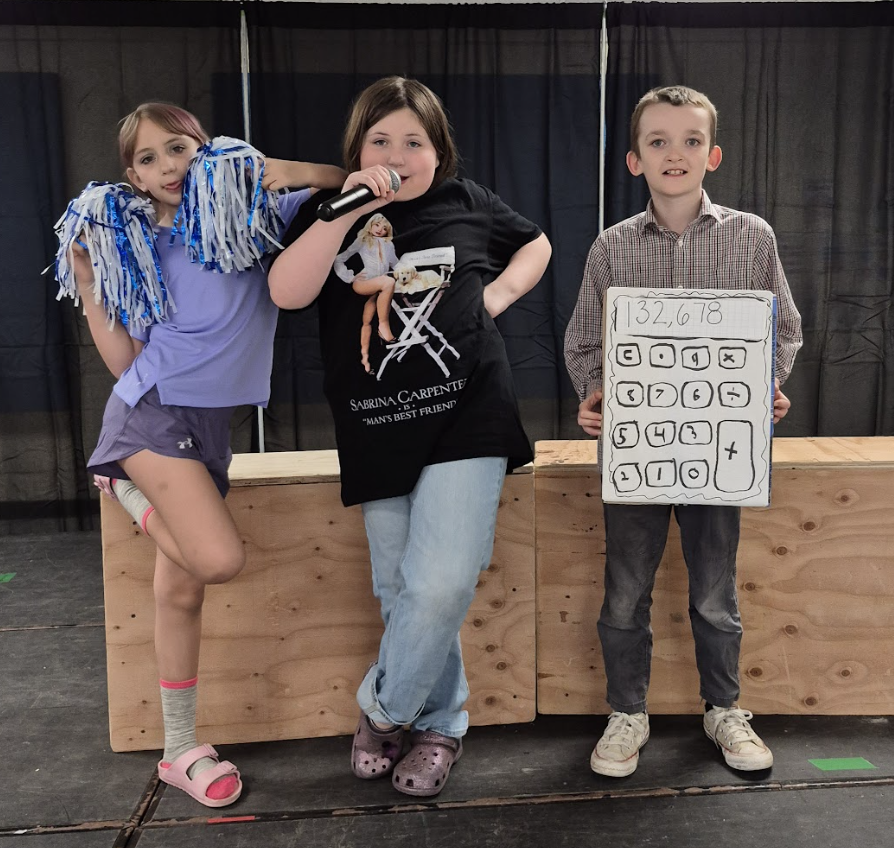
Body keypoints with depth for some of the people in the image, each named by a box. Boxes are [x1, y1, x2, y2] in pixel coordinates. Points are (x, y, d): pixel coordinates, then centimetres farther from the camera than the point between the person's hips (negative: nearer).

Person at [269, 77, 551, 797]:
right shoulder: (332, 214, 6)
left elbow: (536, 245, 24)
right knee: (402, 591, 10)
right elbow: (286, 293, -11)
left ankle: (384, 708, 13)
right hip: (377, 430, 2)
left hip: (466, 419, -2)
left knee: (441, 582, -15)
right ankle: (440, 724, 31)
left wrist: (498, 293, 5)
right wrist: (347, 212, -18)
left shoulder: (467, 202, 7)